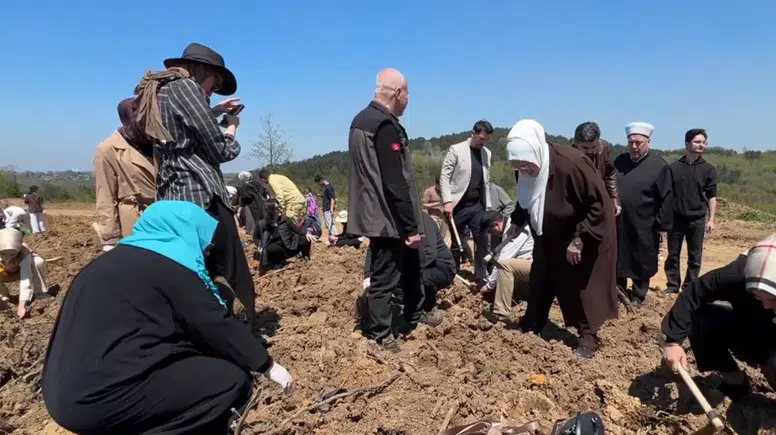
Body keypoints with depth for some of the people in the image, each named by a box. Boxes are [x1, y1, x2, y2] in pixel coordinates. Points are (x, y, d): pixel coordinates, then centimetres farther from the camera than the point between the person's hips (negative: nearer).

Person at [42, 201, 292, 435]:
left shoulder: (123, 260, 17)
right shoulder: (167, 265, -11)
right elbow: (216, 325, -9)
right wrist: (266, 365, 4)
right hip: (100, 397, -10)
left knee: (196, 364, 20)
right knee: (233, 380, -9)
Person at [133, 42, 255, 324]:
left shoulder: (157, 91, 21)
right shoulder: (185, 87, -5)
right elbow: (219, 149, -8)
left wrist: (214, 112, 31)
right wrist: (231, 128, 11)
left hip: (172, 200, 9)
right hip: (200, 197, -9)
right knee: (229, 278, -5)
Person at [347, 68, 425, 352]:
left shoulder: (361, 120, 13)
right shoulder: (386, 125, -19)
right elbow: (395, 182, -24)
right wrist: (410, 226, -19)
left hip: (373, 214, 10)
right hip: (387, 218, -10)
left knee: (410, 265, 23)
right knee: (384, 278, 1)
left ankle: (414, 318, 39)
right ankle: (379, 337, 14)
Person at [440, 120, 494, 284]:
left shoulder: (487, 153, 10)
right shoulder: (456, 150, -6)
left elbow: (486, 181, 14)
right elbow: (444, 176, -10)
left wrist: (488, 205, 10)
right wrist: (447, 201, -19)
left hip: (477, 205, 4)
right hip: (459, 205, -4)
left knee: (483, 241, 2)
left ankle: (481, 277, 13)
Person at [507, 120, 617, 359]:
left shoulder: (571, 163, -33)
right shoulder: (525, 170, -14)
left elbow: (599, 204, -26)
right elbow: (526, 203, 7)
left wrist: (579, 240, -26)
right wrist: (516, 222, -8)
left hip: (586, 234, -6)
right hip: (550, 236, 6)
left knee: (583, 285, 2)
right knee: (540, 281, 11)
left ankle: (588, 337, 17)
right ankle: (530, 327, 27)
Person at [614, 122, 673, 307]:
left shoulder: (659, 165, -8)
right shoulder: (620, 161, 5)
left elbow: (666, 199, -8)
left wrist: (661, 225, -9)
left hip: (644, 226, -4)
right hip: (618, 223, 4)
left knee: (641, 262, 10)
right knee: (618, 259, 13)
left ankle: (638, 295, 27)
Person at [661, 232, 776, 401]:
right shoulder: (739, 274, -31)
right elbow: (693, 294, -22)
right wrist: (673, 341, -27)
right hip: (750, 337, 3)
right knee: (699, 318, -23)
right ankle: (735, 383, -3)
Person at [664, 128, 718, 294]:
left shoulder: (708, 169, 2)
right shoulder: (673, 167, 1)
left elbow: (711, 196, 3)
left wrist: (711, 219, -3)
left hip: (697, 219, 0)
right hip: (675, 218, 0)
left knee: (695, 257, 6)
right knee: (673, 255, 6)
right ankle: (672, 285, 17)